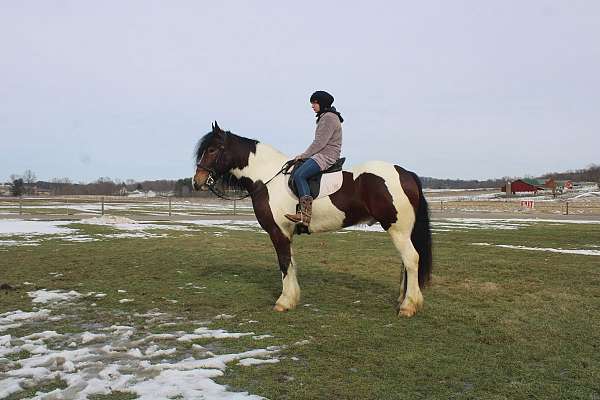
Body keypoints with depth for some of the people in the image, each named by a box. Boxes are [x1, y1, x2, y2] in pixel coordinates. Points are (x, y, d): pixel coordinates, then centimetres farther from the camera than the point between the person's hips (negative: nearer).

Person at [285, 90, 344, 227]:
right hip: (321, 154, 11)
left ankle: (306, 215, -34)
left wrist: (303, 155, -11)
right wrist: (304, 155, 16)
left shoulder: (329, 117, -10)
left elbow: (319, 143, -17)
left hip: (327, 156, -11)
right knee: (294, 173, 8)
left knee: (299, 175, -27)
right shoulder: (324, 117, 23)